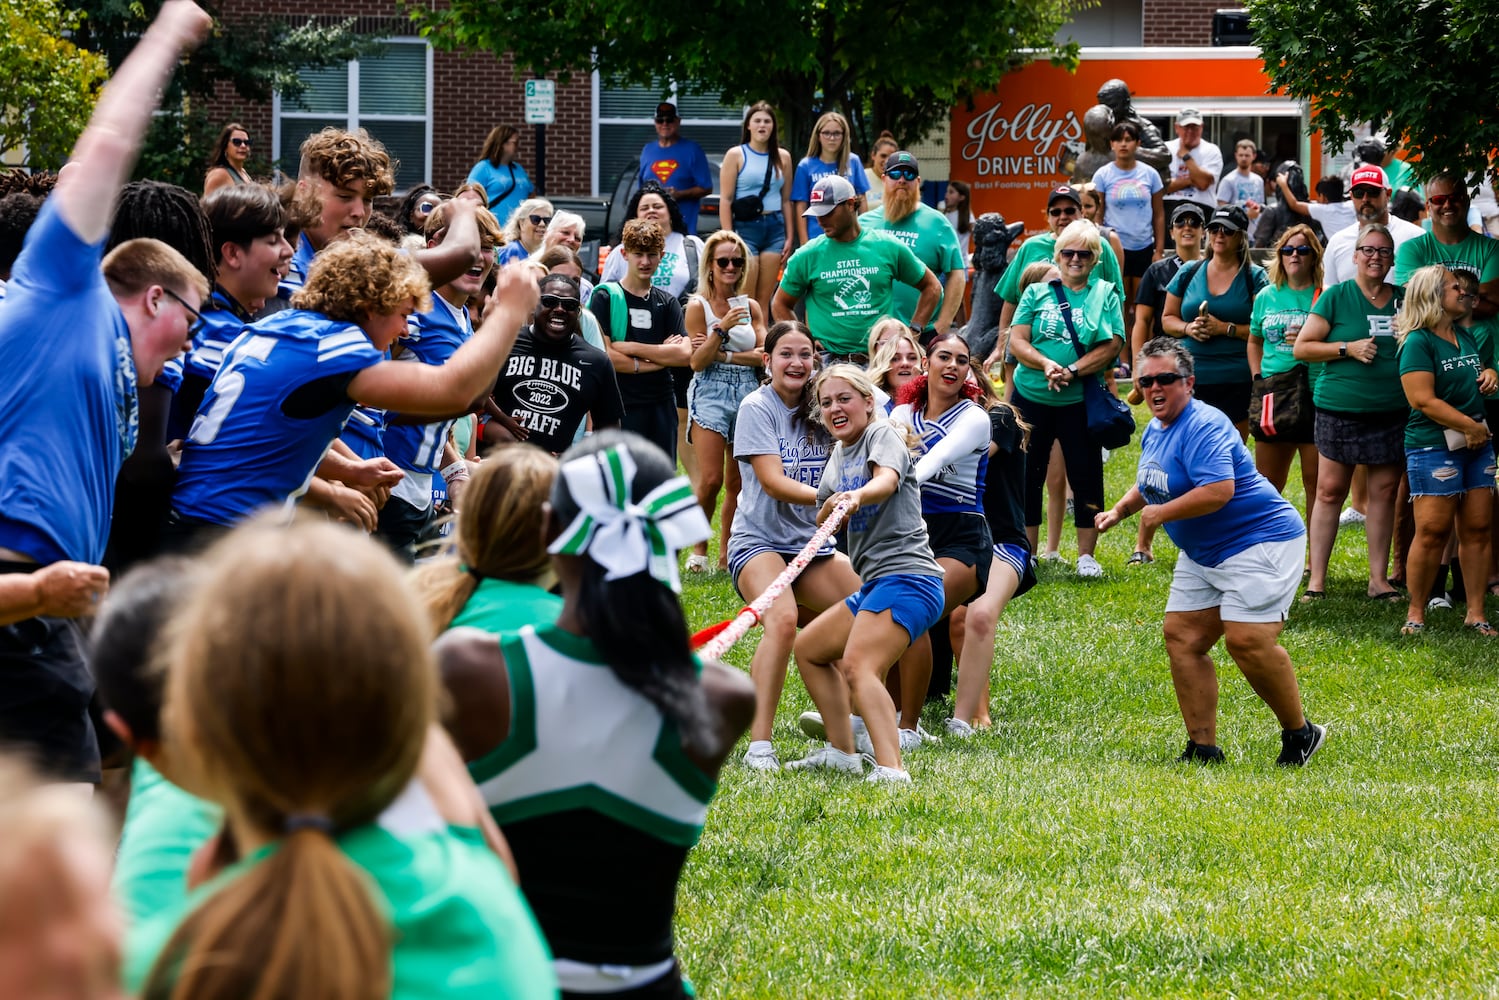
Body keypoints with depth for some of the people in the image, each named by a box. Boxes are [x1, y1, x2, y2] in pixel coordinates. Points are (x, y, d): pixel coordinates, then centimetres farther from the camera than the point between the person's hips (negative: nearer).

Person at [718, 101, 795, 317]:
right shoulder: (736, 155, 1)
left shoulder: (782, 157, 12)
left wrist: (790, 237, 10)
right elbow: (725, 201, -3)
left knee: (764, 300, 3)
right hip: (746, 227, -4)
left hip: (775, 228, 4)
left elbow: (786, 201, 15)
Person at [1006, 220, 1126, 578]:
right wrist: (1046, 365, -17)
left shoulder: (1105, 295, 5)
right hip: (1032, 398, 1)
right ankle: (1027, 554, 15)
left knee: (1086, 477, 0)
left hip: (1081, 402, -1)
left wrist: (1072, 371, -16)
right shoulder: (1037, 293, 8)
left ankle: (1086, 556, 9)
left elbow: (1112, 346, -5)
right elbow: (1017, 341, 1)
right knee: (1028, 476, 5)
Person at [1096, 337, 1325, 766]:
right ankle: (1203, 747, 8)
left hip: (1260, 542, -10)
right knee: (1181, 637, 3)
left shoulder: (1203, 427, -21)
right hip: (1203, 553, 10)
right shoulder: (1154, 431, 12)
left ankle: (1300, 733, -3)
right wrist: (1121, 509, 13)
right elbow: (1151, 483, 32)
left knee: (1247, 640, -20)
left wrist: (1162, 513, -20)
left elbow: (1218, 491, -33)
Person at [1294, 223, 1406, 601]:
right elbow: (1301, 347, -2)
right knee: (1330, 490, -1)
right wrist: (1349, 348, -13)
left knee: (1385, 491, 5)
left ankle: (1379, 578, 13)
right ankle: (1317, 577, 5)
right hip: (1341, 409, -3)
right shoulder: (1336, 297, -1)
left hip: (1393, 410, 3)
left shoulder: (1403, 300, 10)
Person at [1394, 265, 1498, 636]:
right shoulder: (1418, 342, -10)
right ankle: (1416, 612, 1)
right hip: (1433, 447, -8)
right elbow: (1423, 400, -18)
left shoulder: (1465, 337, 15)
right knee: (1433, 531, -8)